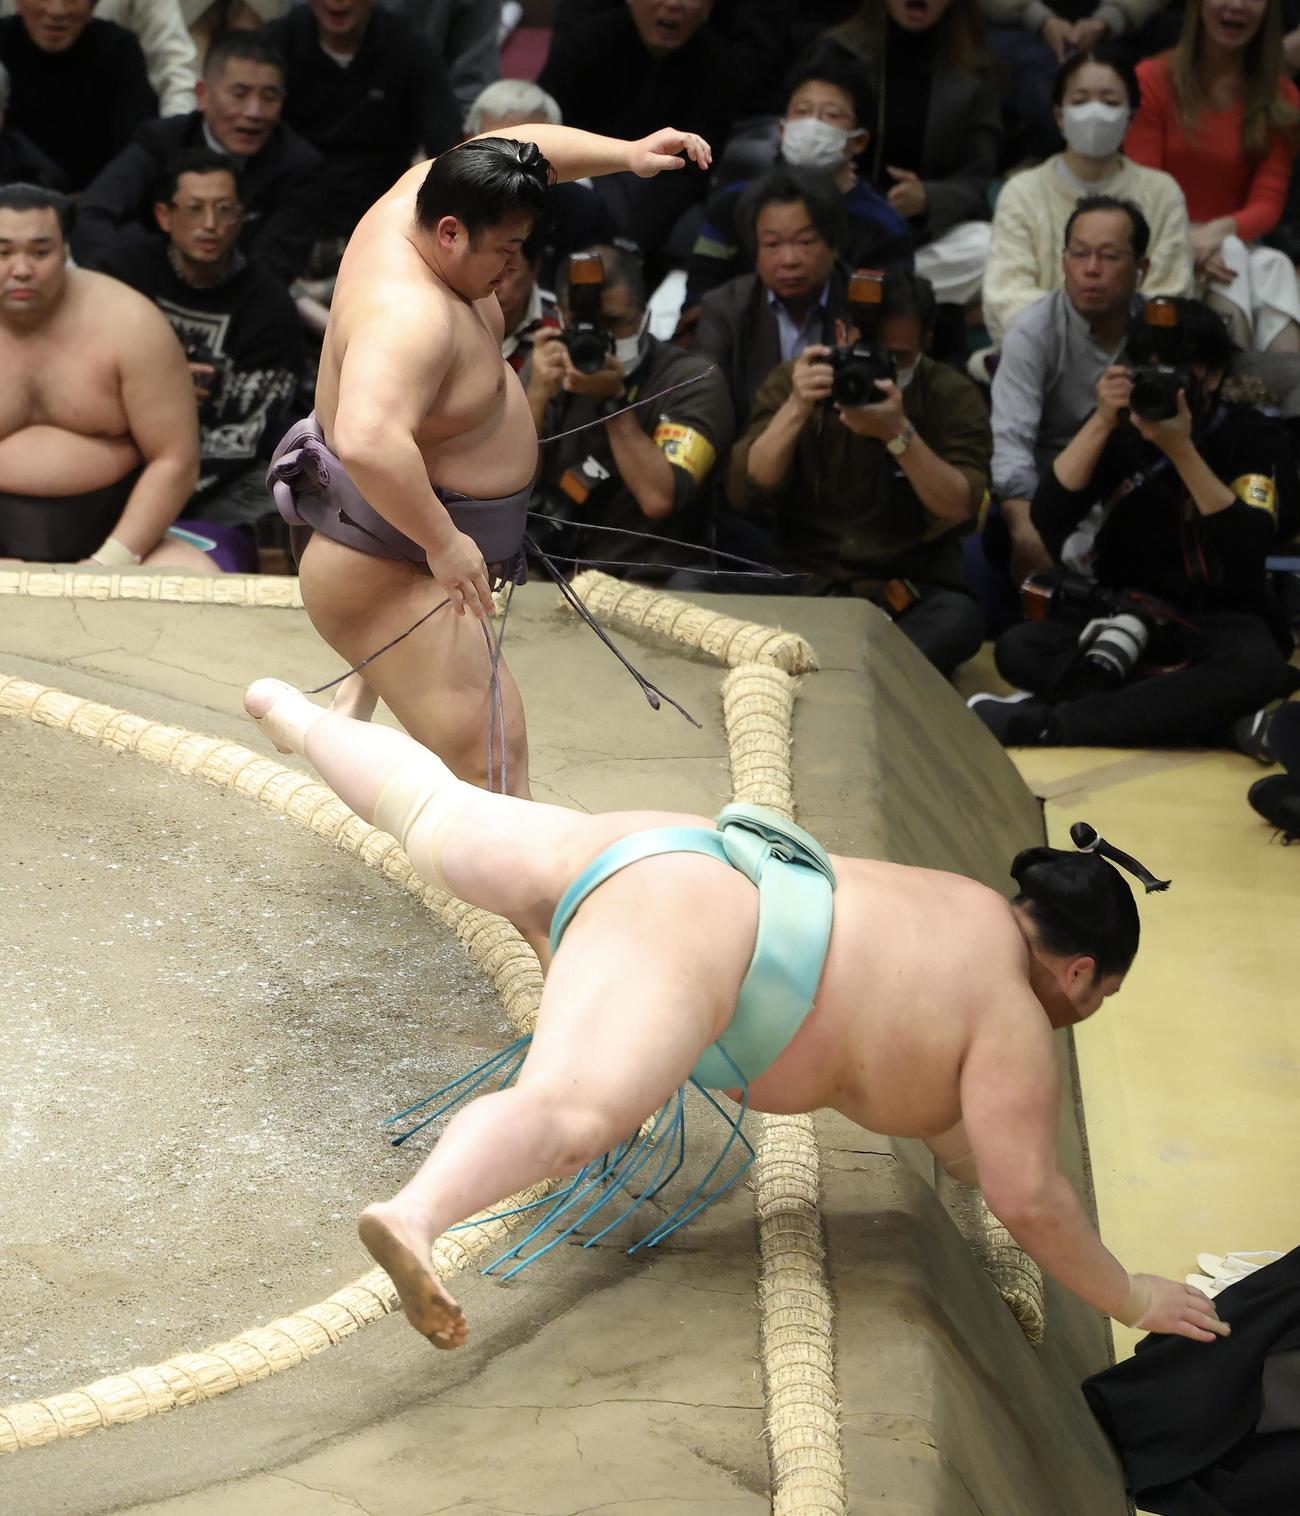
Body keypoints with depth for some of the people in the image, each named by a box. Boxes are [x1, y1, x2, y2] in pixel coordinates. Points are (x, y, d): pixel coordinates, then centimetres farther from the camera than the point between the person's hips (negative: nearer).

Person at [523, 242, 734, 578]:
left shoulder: (691, 379, -7)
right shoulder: (548, 367, 6)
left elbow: (657, 499, -18)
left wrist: (613, 399, -19)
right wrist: (536, 395, -14)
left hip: (638, 584, -4)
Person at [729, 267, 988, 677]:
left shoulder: (952, 396, 2)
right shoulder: (793, 382, 5)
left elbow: (960, 509, -12)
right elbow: (745, 493, -6)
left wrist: (898, 433, -24)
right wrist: (797, 408, -18)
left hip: (913, 593, 0)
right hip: (806, 586, 0)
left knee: (958, 618, -35)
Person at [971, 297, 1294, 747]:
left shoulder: (1254, 437, -2)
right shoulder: (1120, 431, 4)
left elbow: (1251, 544, -17)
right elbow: (1048, 519, -8)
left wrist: (1181, 449, -24)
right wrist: (1101, 423, -18)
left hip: (1218, 617, -2)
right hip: (1124, 609, 2)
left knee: (1257, 667, -39)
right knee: (1017, 647, -26)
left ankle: (1044, 723, -37)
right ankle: (1203, 709, -32)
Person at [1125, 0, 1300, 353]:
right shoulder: (1153, 80, -1)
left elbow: (1267, 203, -1)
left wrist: (1221, 230, -25)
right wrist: (1185, 244, -28)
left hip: (1239, 243, 2)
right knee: (1230, 254, -33)